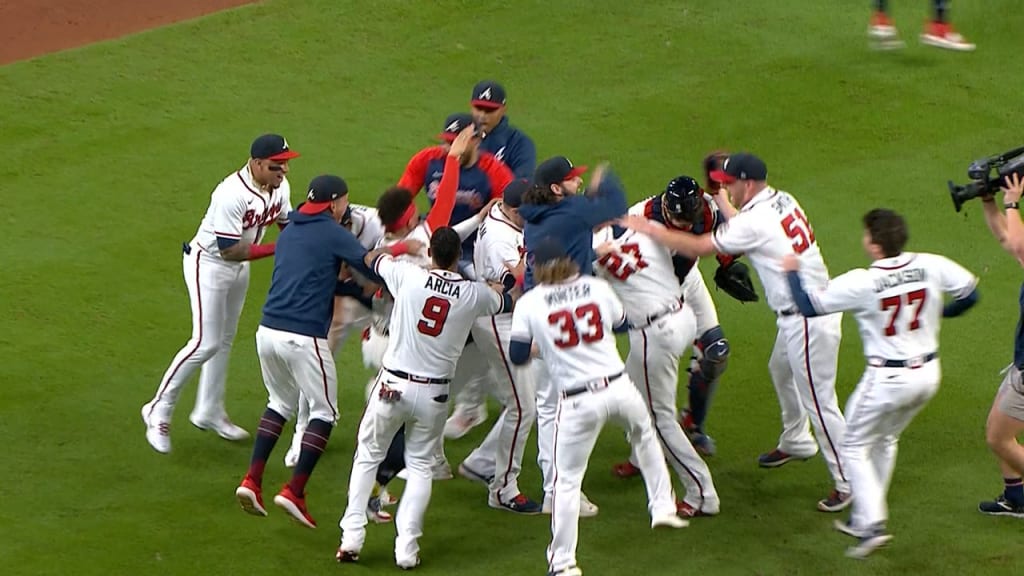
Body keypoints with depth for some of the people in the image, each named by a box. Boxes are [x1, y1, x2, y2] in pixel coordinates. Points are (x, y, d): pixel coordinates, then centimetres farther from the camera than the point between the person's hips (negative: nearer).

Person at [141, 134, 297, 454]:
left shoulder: (279, 187, -9)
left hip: (239, 268, 8)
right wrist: (278, 248, -34)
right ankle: (159, 410, 2)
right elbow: (229, 250, -32)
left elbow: (288, 224, 6)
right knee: (206, 343, -11)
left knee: (225, 340, 18)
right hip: (209, 264, -8)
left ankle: (209, 412, 33)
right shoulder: (232, 194, -33)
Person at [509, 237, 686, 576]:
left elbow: (517, 357, -1)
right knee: (644, 434, 34)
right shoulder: (597, 287, 3)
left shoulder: (529, 303, -4)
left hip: (578, 402, -3)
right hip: (619, 389, 3)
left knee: (567, 480, 7)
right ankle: (663, 507, 38)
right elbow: (621, 322, 20)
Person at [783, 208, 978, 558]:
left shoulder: (861, 283, -20)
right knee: (885, 441, 25)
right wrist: (940, 313, 22)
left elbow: (808, 306, -13)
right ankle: (863, 517, 33)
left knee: (855, 447, 11)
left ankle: (873, 524, -2)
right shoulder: (931, 266, -9)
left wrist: (792, 272, 5)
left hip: (888, 379, -6)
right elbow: (970, 293, 3)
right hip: (928, 373, 6)